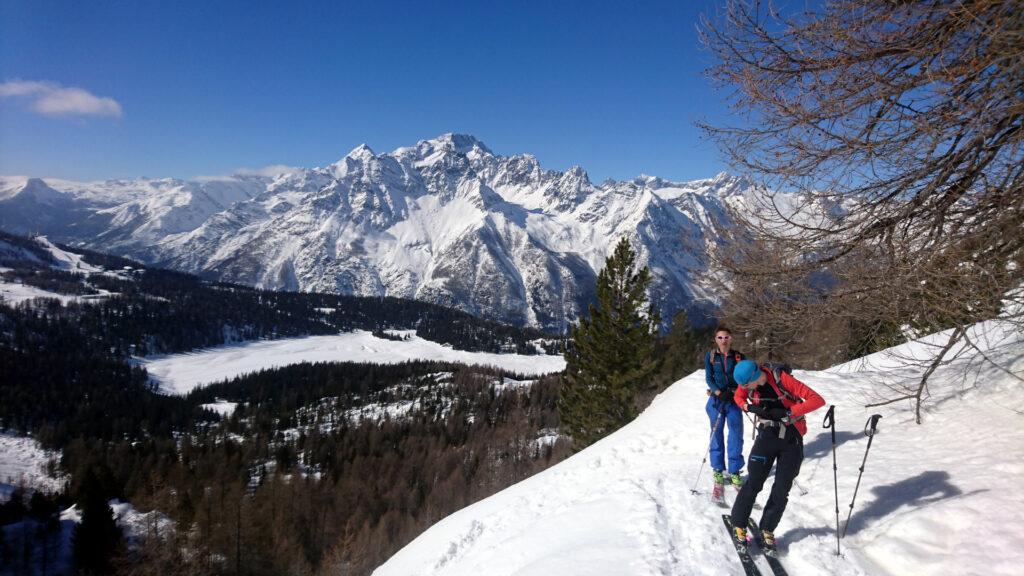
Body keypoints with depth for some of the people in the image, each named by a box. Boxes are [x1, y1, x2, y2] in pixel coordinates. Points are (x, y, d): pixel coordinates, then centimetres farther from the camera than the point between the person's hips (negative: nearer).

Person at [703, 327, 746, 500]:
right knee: (717, 435, 7)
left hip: (734, 400, 0)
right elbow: (709, 378, -1)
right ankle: (718, 471, 16)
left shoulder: (739, 357, 3)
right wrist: (719, 392, -17)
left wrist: (734, 392, -17)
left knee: (736, 436, 1)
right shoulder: (710, 356, 2)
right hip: (716, 399, 0)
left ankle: (734, 472, 13)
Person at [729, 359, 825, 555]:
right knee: (753, 483, -5)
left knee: (781, 490, 4)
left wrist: (787, 412, -28)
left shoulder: (782, 379, -22)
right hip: (767, 436, 2)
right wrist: (751, 407, -8)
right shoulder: (748, 384, -8)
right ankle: (739, 526, 10)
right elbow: (738, 397, 14)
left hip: (792, 440, -2)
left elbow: (817, 400, -23)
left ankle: (767, 530, 21)